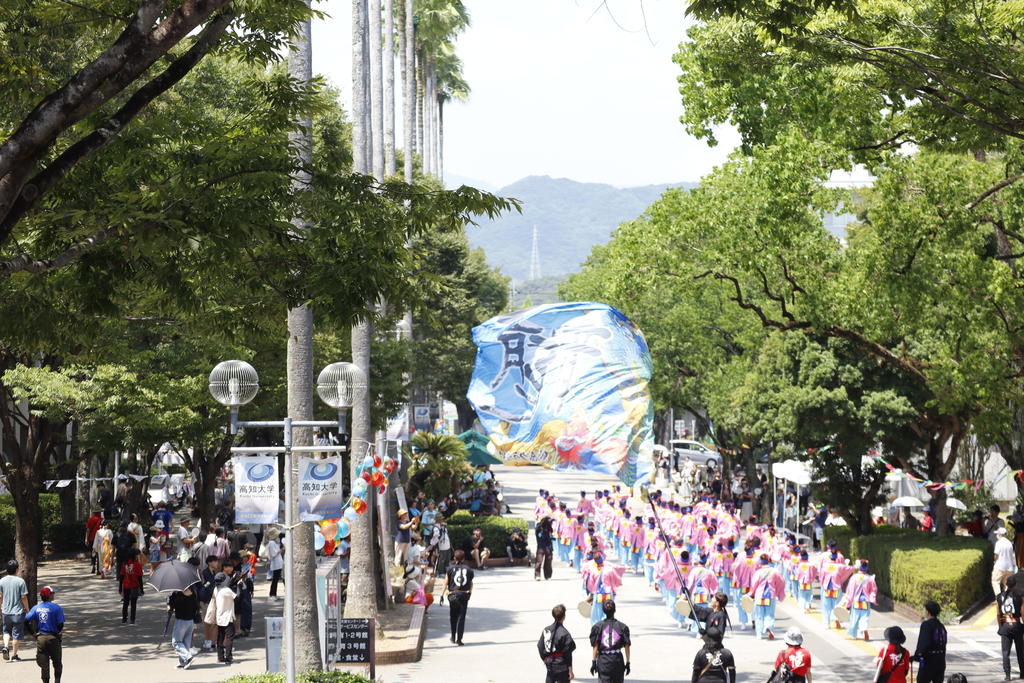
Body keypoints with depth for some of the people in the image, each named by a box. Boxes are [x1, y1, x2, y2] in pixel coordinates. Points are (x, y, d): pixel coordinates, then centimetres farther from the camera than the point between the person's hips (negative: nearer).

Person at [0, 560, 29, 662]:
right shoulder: (20, 581, -11)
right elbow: (24, 597, -10)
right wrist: (26, 608, 4)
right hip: (18, 611, -3)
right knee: (17, 634, 6)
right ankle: (14, 655, 9)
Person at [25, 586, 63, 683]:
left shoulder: (36, 607, 4)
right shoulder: (56, 608, -8)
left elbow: (27, 620, -5)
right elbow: (60, 623, -14)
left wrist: (34, 632, 4)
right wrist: (59, 631, 6)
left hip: (40, 638, 3)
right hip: (53, 638, -3)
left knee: (44, 664, 8)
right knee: (57, 663, 11)